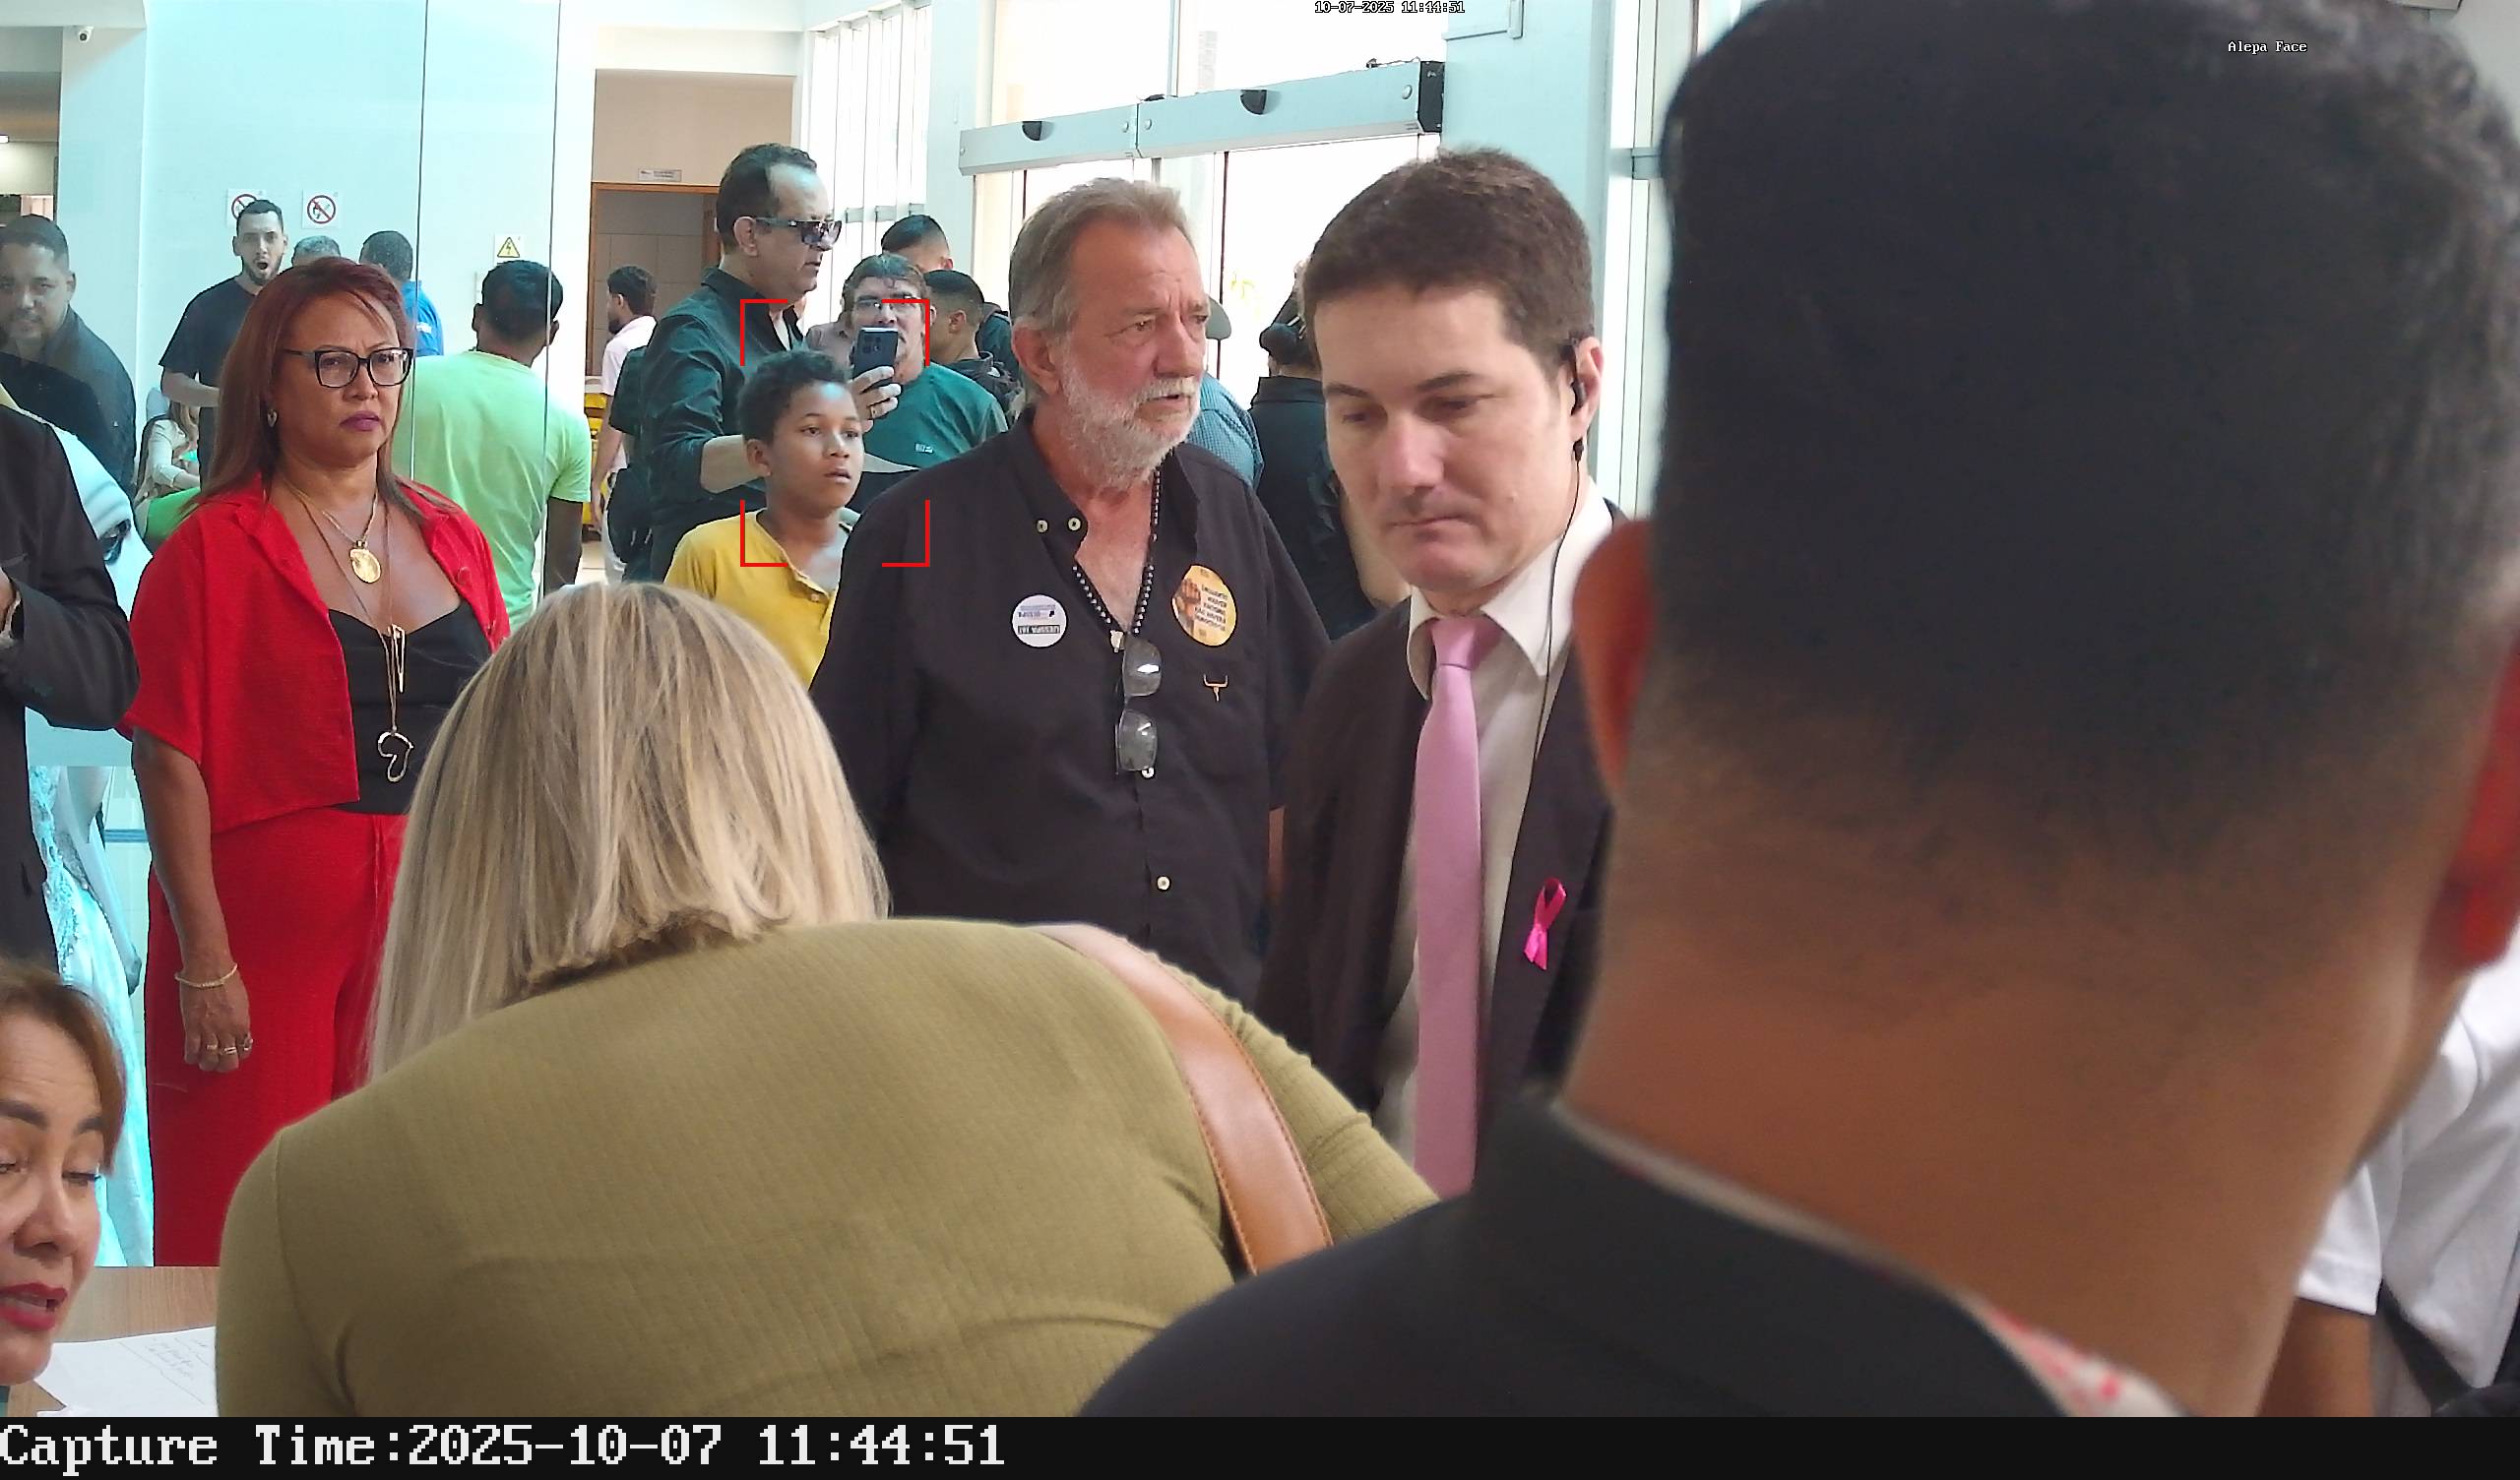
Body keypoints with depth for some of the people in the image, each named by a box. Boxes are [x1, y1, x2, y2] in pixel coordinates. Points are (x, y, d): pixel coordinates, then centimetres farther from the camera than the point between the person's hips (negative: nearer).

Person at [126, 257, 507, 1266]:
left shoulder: (452, 540, 11)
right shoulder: (214, 550, -3)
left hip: (431, 931, 4)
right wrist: (204, 963, -13)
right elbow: (171, 760, -8)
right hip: (264, 937, -4)